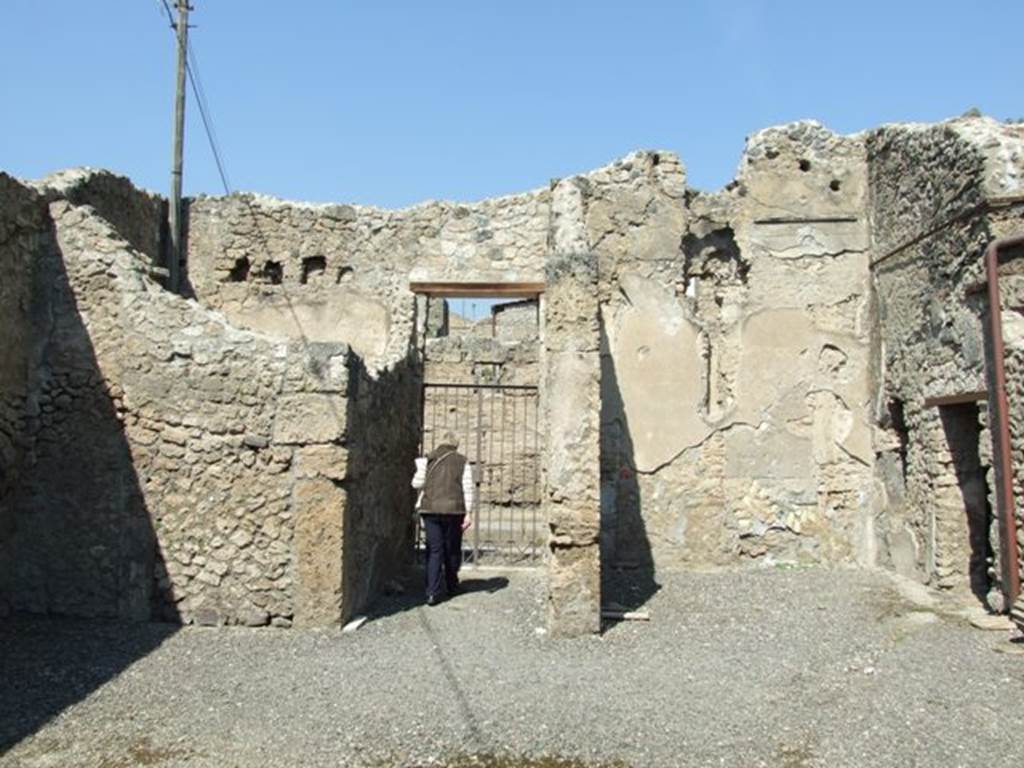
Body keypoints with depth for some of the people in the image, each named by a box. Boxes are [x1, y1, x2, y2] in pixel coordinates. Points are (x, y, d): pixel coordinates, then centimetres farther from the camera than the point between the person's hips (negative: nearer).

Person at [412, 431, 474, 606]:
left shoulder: (429, 460, 7)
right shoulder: (462, 462, 3)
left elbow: (417, 483, 5)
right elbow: (467, 489, -3)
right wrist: (467, 513, -2)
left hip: (430, 509, 1)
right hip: (453, 510, -1)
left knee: (434, 550, 3)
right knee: (452, 549, 15)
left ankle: (433, 591, -6)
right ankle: (451, 586, 29)